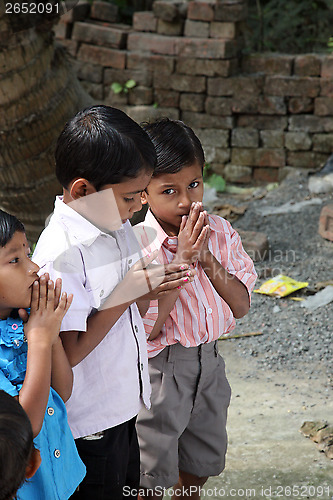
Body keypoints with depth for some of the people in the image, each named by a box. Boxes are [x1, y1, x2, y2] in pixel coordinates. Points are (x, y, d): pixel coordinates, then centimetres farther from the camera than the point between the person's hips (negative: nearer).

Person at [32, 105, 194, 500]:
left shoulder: (115, 223, 1)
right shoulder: (60, 256, -27)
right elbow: (68, 354, -25)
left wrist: (153, 288, -8)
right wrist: (125, 294, -24)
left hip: (124, 407, 8)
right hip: (88, 426, -8)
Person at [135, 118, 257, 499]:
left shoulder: (220, 233, -5)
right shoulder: (137, 246, -20)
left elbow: (241, 306, -5)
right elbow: (148, 328, -24)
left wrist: (207, 257, -20)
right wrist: (181, 259, -28)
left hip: (208, 360, 5)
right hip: (160, 369, -5)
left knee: (204, 458, 24)